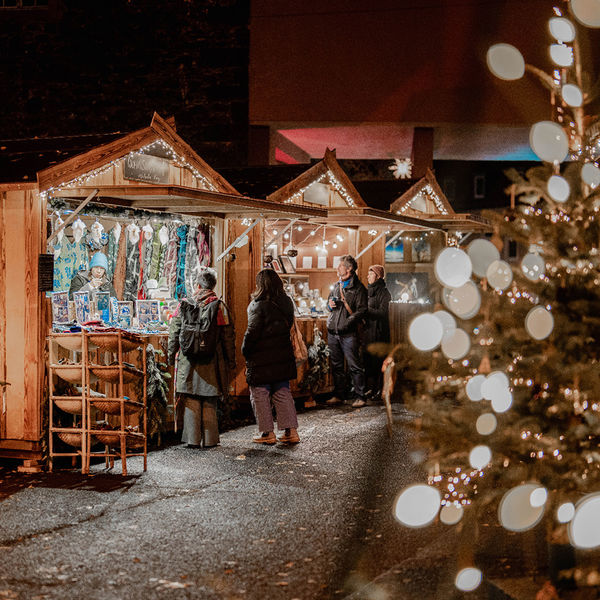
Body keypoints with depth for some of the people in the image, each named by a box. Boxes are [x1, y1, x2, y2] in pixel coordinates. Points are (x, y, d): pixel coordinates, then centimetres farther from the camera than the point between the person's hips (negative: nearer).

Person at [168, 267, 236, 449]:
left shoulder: (184, 304, 1)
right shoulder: (219, 306, -3)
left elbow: (174, 332, 5)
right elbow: (228, 336, -1)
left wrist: (171, 355, 15)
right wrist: (231, 361, 7)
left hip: (188, 360, 1)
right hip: (212, 362, 0)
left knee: (191, 400, 6)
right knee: (209, 403, 8)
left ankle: (192, 439, 5)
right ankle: (209, 440, 10)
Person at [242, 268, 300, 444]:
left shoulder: (259, 305, -16)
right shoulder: (286, 302, 3)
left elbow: (252, 332, -15)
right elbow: (288, 325, 10)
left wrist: (245, 351, -3)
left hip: (261, 357, -6)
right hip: (283, 355, 6)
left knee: (260, 395, 6)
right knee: (283, 392, 14)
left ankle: (268, 433, 8)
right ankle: (291, 431, 11)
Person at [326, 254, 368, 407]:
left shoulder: (358, 288, -5)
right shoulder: (337, 285, 16)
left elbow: (362, 310, -10)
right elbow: (329, 302, 28)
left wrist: (348, 321, -23)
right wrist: (330, 305, 3)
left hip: (348, 333, -7)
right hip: (332, 332, 7)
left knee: (355, 366, -3)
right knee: (336, 366, 12)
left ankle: (360, 396, 2)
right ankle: (338, 395, 20)